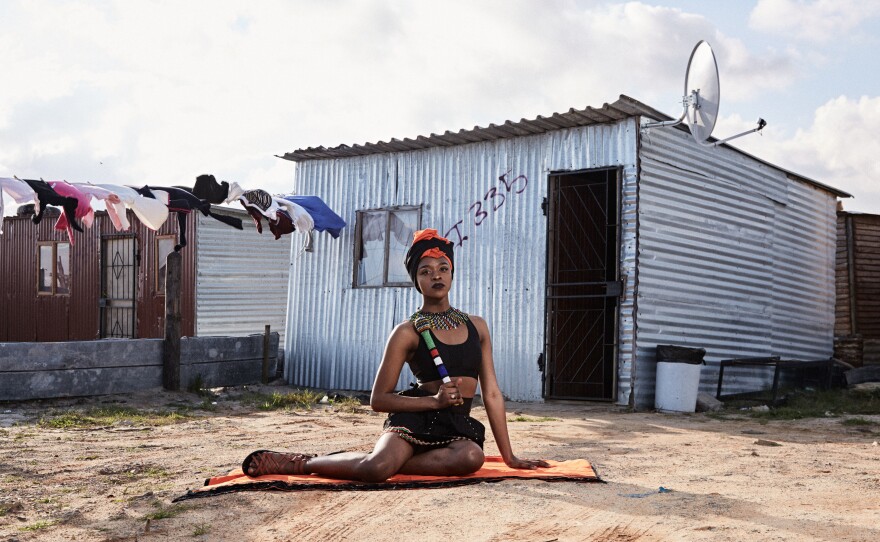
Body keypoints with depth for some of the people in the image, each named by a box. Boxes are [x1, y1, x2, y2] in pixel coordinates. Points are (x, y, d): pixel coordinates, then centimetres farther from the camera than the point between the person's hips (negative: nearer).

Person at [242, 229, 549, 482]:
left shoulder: (476, 326, 12)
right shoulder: (407, 332, 0)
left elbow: (492, 394, 12)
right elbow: (379, 399, -2)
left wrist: (509, 457, 10)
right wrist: (435, 400, -14)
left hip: (459, 426, 4)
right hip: (416, 418, -4)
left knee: (472, 457, -35)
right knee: (376, 467, -36)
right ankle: (301, 463, -8)